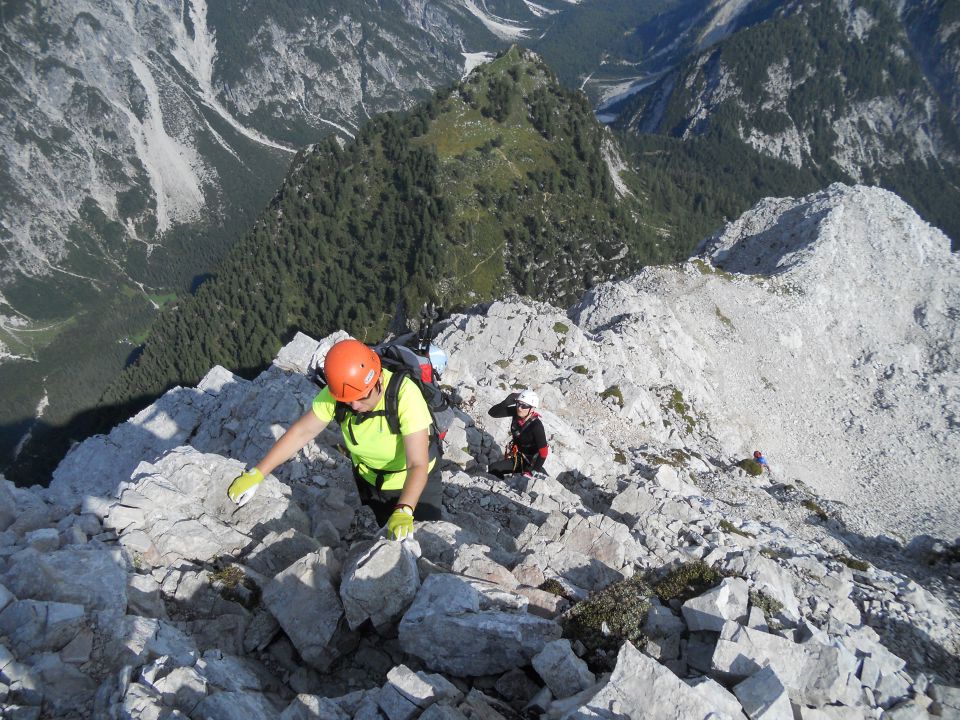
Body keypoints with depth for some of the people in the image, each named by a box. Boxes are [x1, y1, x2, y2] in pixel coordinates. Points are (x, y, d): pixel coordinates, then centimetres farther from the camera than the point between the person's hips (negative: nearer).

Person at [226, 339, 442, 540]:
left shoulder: (405, 394, -38)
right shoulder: (336, 392, -25)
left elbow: (418, 465, -40)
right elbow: (302, 432, -15)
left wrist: (404, 512, -54)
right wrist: (256, 474, -19)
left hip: (413, 482, -3)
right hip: (369, 479, 4)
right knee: (384, 535, 21)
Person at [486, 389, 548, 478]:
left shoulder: (536, 426, -26)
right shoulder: (516, 412, -11)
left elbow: (543, 452, -23)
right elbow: (492, 413, -14)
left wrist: (533, 472, -27)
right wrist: (507, 402, -29)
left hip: (528, 462, -5)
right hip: (515, 457, 5)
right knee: (492, 468, -13)